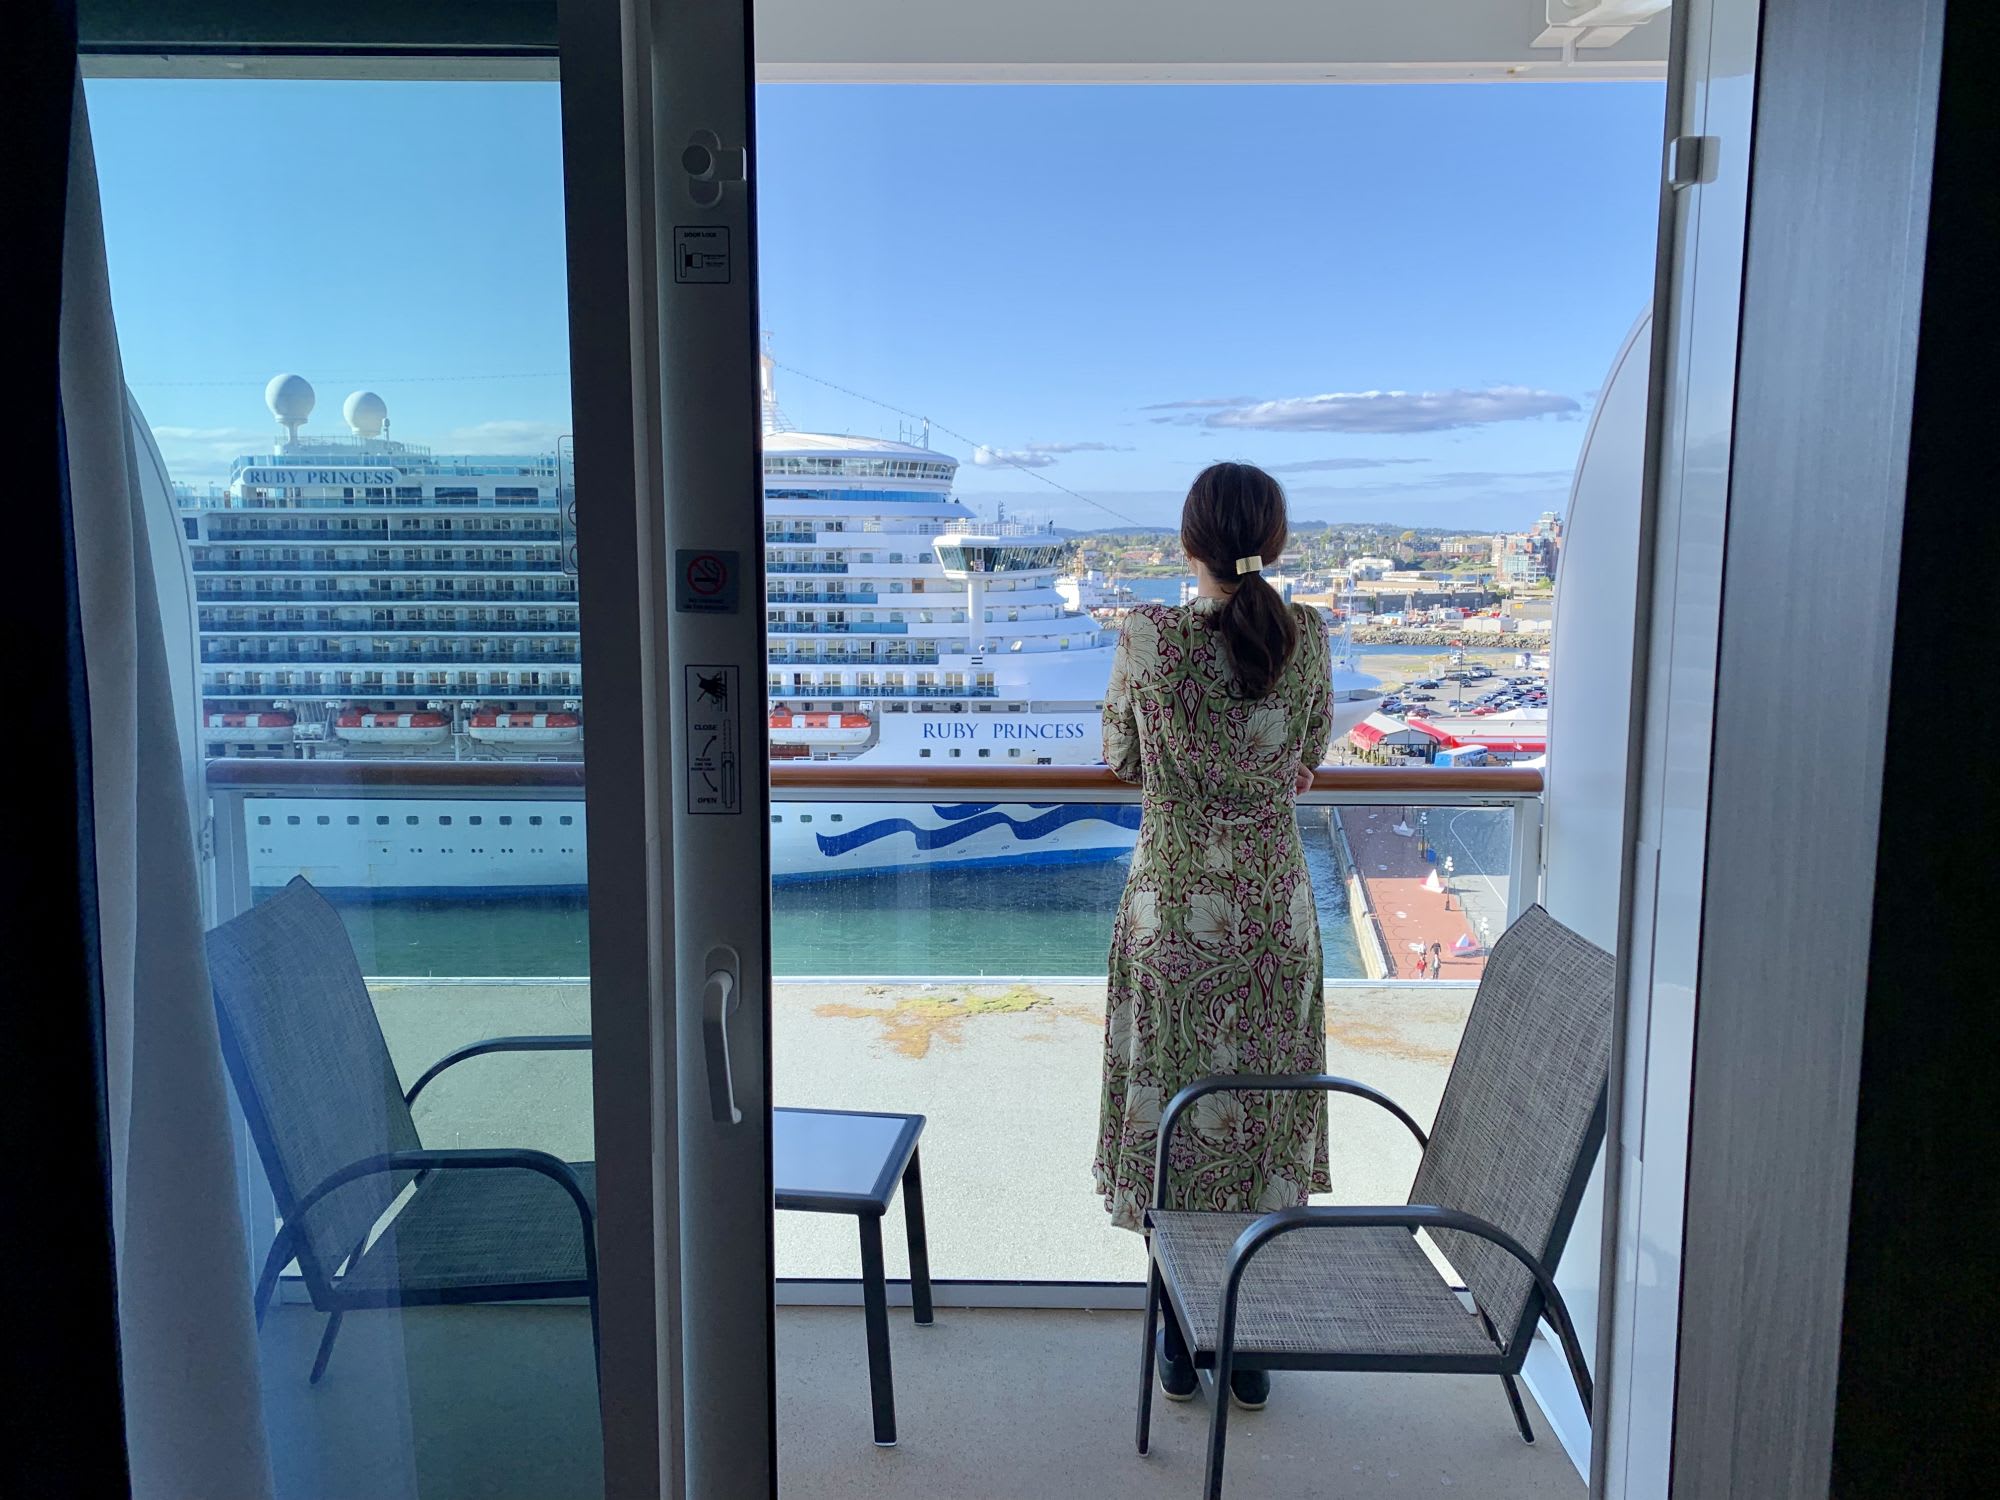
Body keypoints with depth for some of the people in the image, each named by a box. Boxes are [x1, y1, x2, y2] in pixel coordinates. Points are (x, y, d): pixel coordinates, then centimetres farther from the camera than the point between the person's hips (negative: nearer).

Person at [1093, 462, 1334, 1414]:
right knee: (1267, 1110, 14)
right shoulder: (1306, 638, -6)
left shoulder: (1146, 637, -12)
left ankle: (1181, 1336, 24)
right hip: (1275, 911, 2)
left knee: (1172, 1111, 12)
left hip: (1171, 907, -2)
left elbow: (1119, 762, 3)